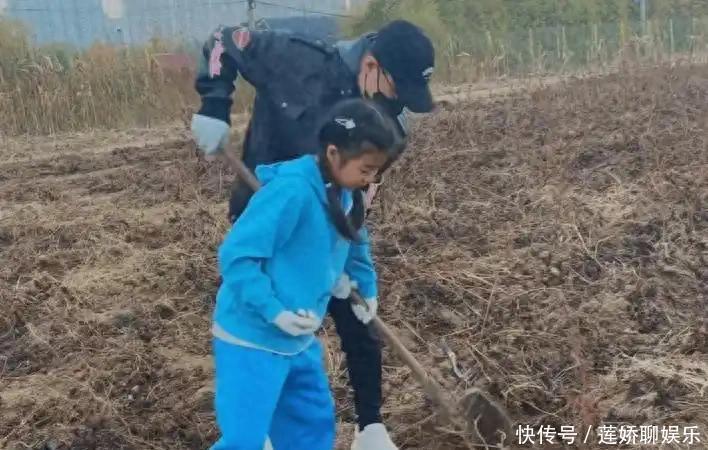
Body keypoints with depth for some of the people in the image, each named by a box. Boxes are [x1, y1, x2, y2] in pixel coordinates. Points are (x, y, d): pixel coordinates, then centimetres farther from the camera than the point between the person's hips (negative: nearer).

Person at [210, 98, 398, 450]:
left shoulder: (343, 194, 3)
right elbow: (236, 257, -26)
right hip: (252, 340, -9)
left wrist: (367, 288, 22)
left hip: (298, 340, 9)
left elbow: (353, 244, 24)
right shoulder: (291, 190, -25)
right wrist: (276, 312, -28)